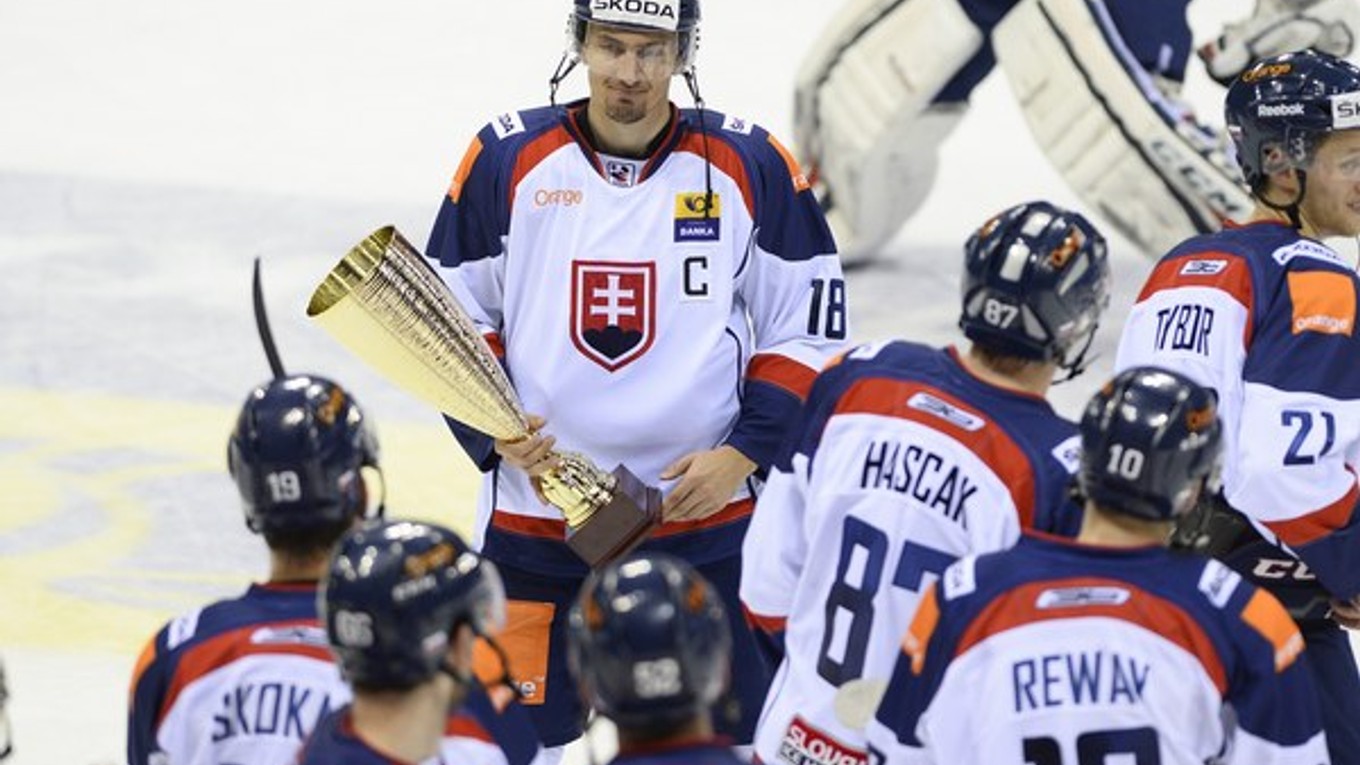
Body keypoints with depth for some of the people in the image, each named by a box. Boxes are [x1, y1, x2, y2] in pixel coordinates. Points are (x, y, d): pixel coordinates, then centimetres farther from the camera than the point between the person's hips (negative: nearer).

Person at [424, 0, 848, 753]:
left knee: (727, 735, 1)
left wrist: (744, 453, -7)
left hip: (708, 525, 0)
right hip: (534, 522, 0)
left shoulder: (749, 166, -1)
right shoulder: (506, 159, 0)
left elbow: (809, 329, 4)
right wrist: (492, 428, -9)